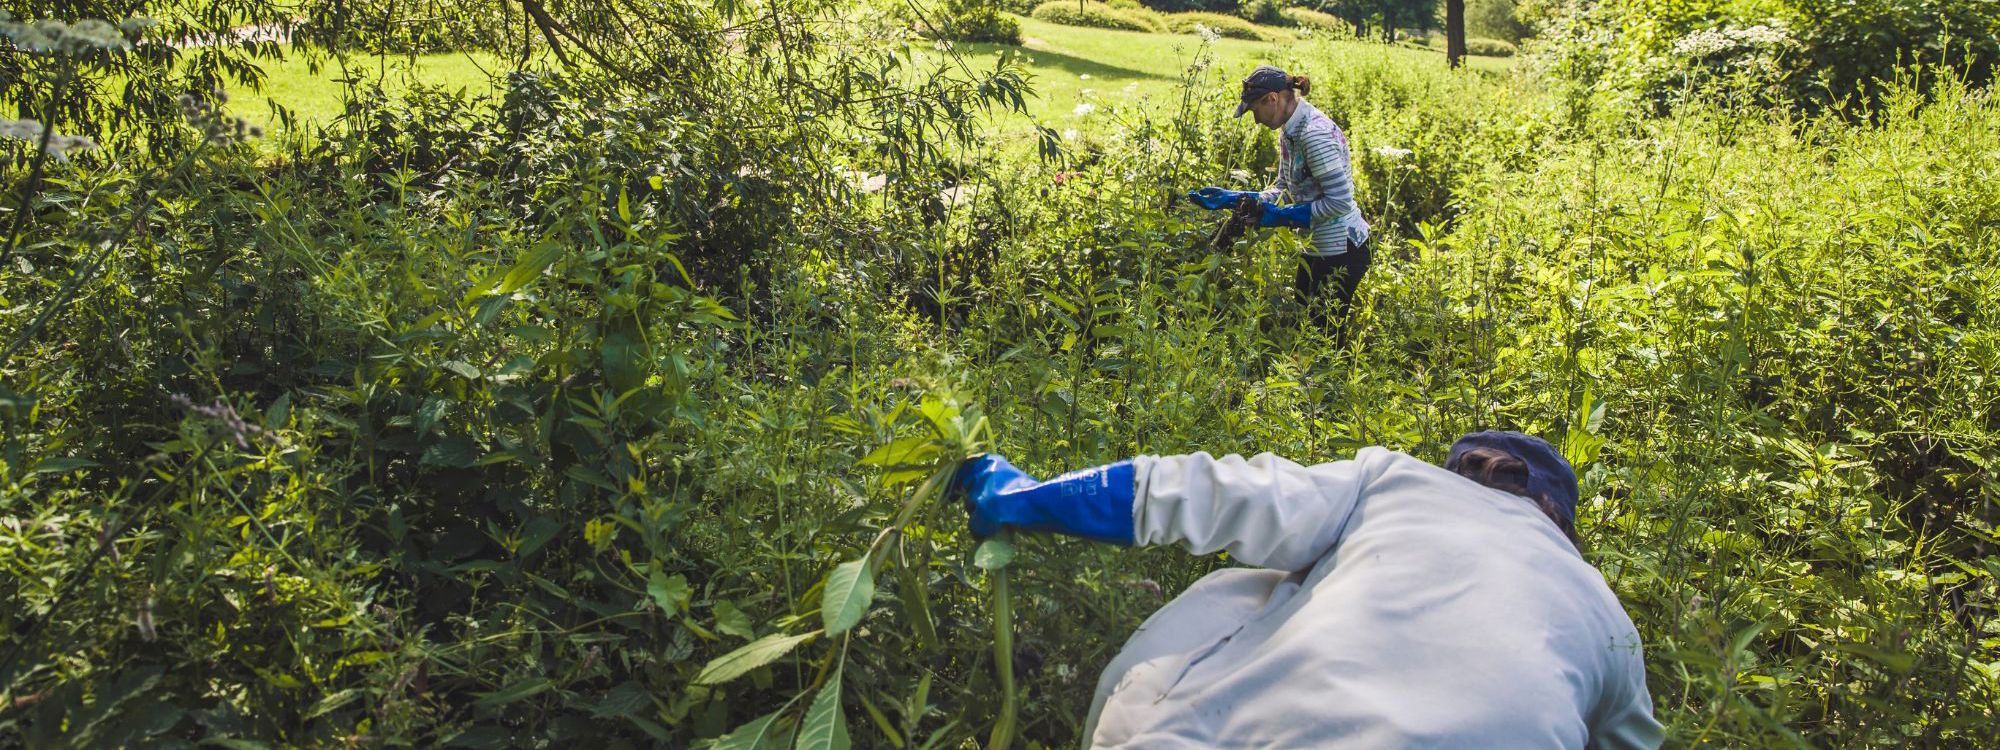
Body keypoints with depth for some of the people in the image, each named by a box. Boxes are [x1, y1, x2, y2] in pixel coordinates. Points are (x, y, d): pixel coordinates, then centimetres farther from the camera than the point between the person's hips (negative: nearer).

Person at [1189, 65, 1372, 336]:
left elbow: (1340, 201, -25)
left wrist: (1282, 216, -19)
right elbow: (1285, 190, 12)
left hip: (1341, 248, -9)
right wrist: (1233, 199, 4)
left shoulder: (1315, 133, -23)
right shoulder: (1290, 130, 6)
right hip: (1319, 246, 9)